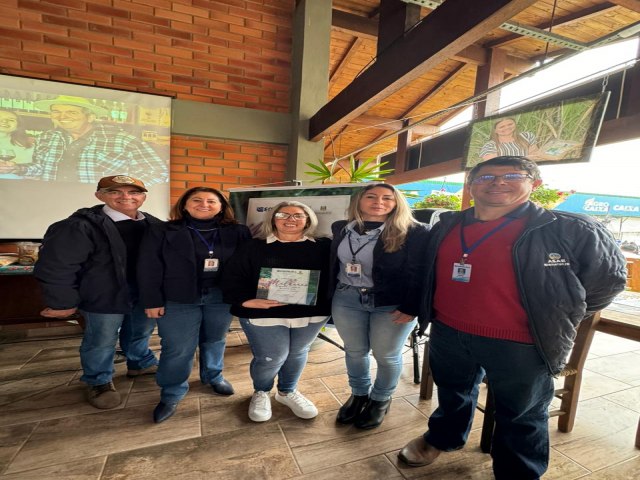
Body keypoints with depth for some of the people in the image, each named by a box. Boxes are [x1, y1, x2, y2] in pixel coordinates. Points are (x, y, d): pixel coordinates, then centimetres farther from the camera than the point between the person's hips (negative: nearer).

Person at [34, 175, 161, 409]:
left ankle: (141, 363, 50)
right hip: (104, 298, -5)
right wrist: (64, 302, -12)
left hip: (145, 295, 5)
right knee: (101, 342, 14)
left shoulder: (153, 224, -1)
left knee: (141, 333, 25)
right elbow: (55, 266, -16)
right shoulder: (80, 226, -18)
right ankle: (99, 382, 39)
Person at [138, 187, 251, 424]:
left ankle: (214, 376, 43)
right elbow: (149, 269, -2)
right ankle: (171, 394, 27)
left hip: (221, 297, 2)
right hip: (178, 300, -1)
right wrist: (152, 300, -6)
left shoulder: (238, 233, -2)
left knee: (215, 340, 18)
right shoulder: (162, 232, -3)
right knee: (177, 349, 4)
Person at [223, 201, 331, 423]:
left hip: (311, 314, 3)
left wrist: (328, 306, -9)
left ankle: (288, 392, 44)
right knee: (271, 357, 3)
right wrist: (246, 300, -19)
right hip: (263, 314, -2)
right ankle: (261, 393, 36)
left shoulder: (323, 248, 0)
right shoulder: (254, 247, -3)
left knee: (297, 354, 17)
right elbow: (234, 278, -4)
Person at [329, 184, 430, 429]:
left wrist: (410, 308, -15)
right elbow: (331, 264, 10)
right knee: (354, 351, 16)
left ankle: (381, 400, 36)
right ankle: (359, 394, 39)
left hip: (392, 304, -3)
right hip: (346, 299, 4)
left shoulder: (414, 232, -10)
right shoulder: (341, 228, 4)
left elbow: (418, 273, -11)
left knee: (386, 355, 11)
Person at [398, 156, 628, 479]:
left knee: (522, 418, 18)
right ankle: (442, 438, 54)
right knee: (452, 394, 27)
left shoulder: (571, 231, -12)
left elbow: (608, 278, -1)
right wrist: (415, 307, 15)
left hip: (520, 345, -3)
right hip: (447, 334, 4)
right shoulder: (446, 227, 1)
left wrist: (556, 322, 2)